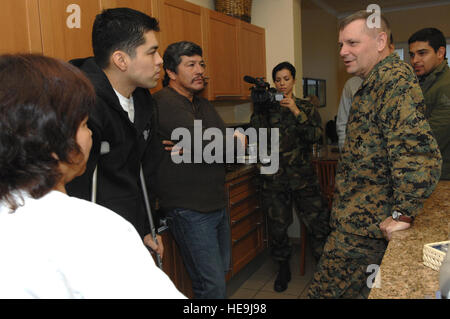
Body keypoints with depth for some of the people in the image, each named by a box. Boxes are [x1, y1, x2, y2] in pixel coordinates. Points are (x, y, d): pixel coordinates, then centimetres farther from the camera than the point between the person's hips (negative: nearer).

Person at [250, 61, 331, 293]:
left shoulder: (305, 107, 8)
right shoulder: (265, 107, 6)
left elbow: (315, 135, -7)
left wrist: (296, 112, -16)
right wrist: (258, 109, -16)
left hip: (303, 175, 0)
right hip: (274, 176, 0)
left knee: (319, 221, -3)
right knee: (277, 224, 8)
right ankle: (283, 270, 28)